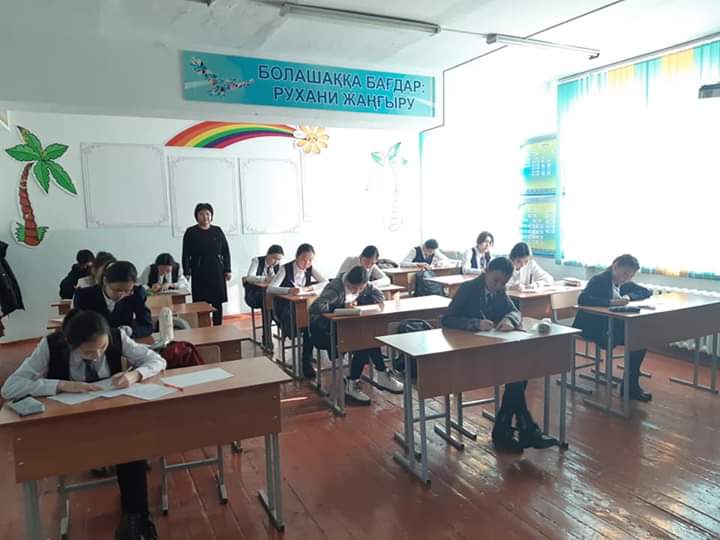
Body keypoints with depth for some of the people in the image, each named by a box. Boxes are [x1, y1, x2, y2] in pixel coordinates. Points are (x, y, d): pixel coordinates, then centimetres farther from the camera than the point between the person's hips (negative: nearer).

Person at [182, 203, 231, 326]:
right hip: (199, 274, -2)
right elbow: (186, 255, 1)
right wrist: (186, 273, -6)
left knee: (217, 303, 5)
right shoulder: (191, 232, 1)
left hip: (217, 272, 2)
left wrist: (228, 270, 3)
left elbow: (226, 251, 8)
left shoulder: (218, 231, 6)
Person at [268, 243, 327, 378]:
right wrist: (289, 290, -39)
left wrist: (308, 288, -17)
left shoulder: (310, 269, 3)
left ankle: (307, 362, -20)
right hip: (285, 311, -4)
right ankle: (306, 363, -19)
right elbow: (270, 289, -22)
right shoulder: (286, 269, -11)